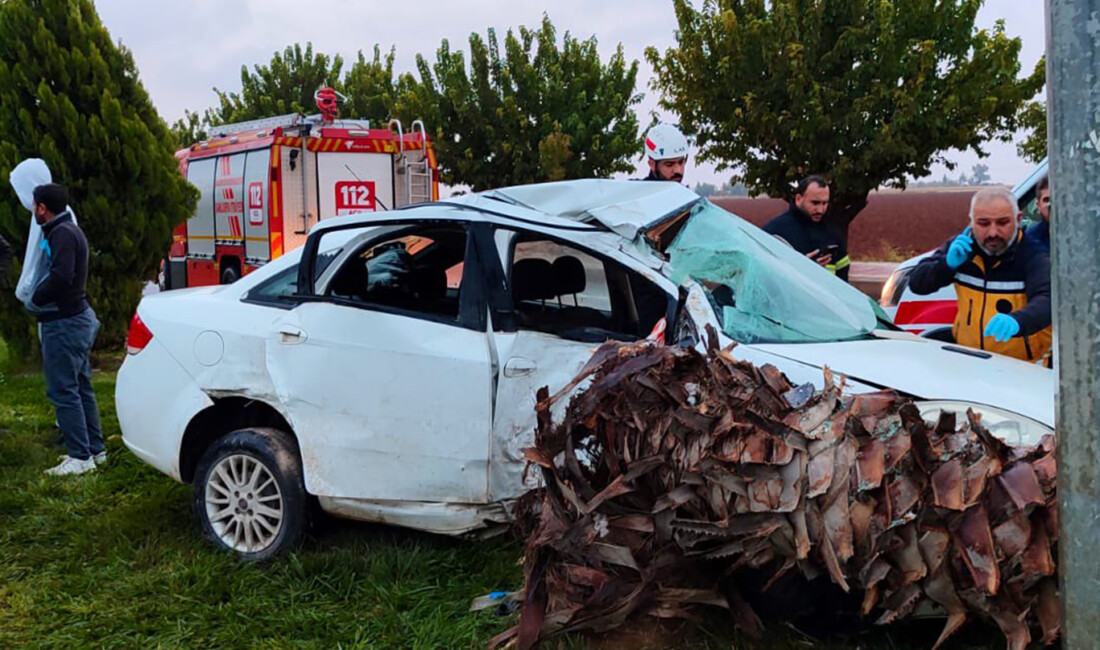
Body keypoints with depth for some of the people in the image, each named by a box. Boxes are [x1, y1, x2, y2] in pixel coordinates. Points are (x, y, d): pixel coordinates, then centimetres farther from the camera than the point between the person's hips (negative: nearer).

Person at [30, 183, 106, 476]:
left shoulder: (62, 233, -17)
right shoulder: (71, 230, 16)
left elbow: (61, 276, -28)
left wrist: (36, 298, -14)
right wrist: (41, 297, 12)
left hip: (63, 323, -10)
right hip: (78, 317, 10)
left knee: (63, 391, -6)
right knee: (80, 388, 15)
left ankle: (80, 457, -3)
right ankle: (95, 449, 22)